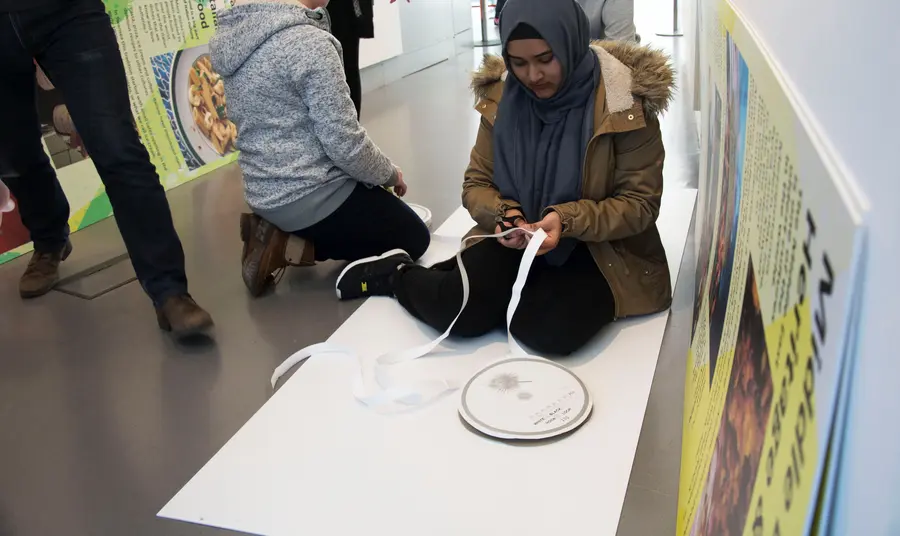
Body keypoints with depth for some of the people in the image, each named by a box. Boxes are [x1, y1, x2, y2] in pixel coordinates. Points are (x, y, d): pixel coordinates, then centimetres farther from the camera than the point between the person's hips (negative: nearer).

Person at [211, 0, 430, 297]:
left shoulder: (236, 32, 4)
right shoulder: (309, 42, -22)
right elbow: (345, 144, -21)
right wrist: (390, 173, -1)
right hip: (312, 194, -9)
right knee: (414, 238, 11)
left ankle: (281, 233, 10)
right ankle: (295, 244, -2)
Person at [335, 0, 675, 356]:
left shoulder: (626, 103, -15)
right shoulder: (502, 97, -3)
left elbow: (640, 203, -11)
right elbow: (476, 184, 3)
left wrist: (568, 221, -28)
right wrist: (505, 214, -20)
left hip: (599, 248, -1)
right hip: (518, 236, 2)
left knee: (548, 331, -29)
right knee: (459, 310, -23)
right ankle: (397, 275, 9)